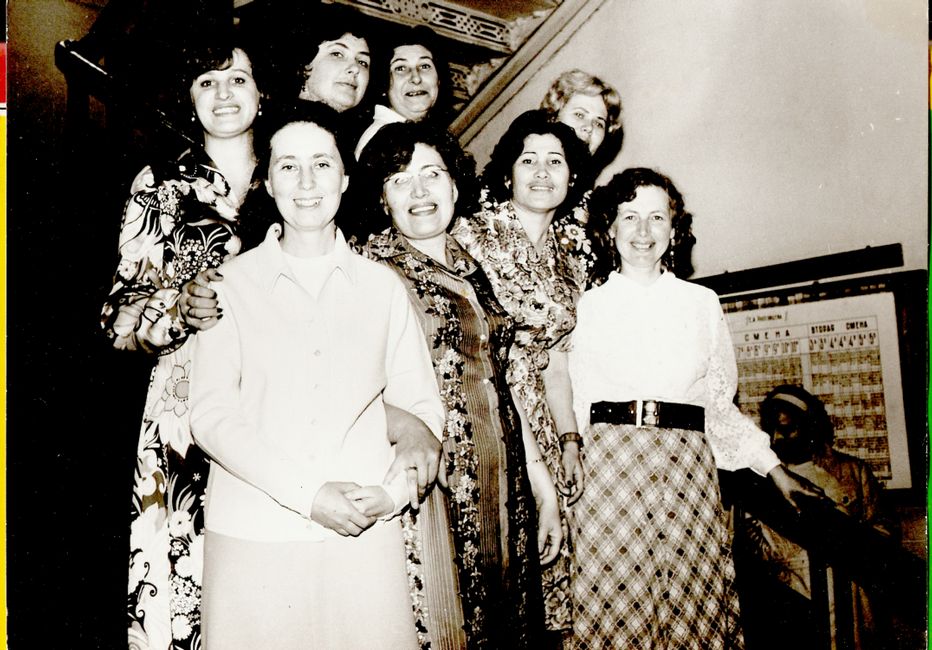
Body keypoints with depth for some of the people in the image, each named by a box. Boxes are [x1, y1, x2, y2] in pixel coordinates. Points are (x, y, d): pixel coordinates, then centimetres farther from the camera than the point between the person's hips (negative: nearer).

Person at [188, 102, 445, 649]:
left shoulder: (382, 285, 7)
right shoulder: (233, 282, 3)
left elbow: (422, 408, 8)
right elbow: (211, 415, -4)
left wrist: (392, 492, -9)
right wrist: (308, 495, -13)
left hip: (366, 538, 1)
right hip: (252, 537, -1)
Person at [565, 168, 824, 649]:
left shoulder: (702, 303, 14)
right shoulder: (587, 306, 9)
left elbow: (721, 405, 16)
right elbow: (568, 403, 7)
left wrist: (775, 469, 13)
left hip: (685, 465, 2)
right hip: (607, 461, -1)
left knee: (692, 606, -1)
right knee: (614, 607, -4)